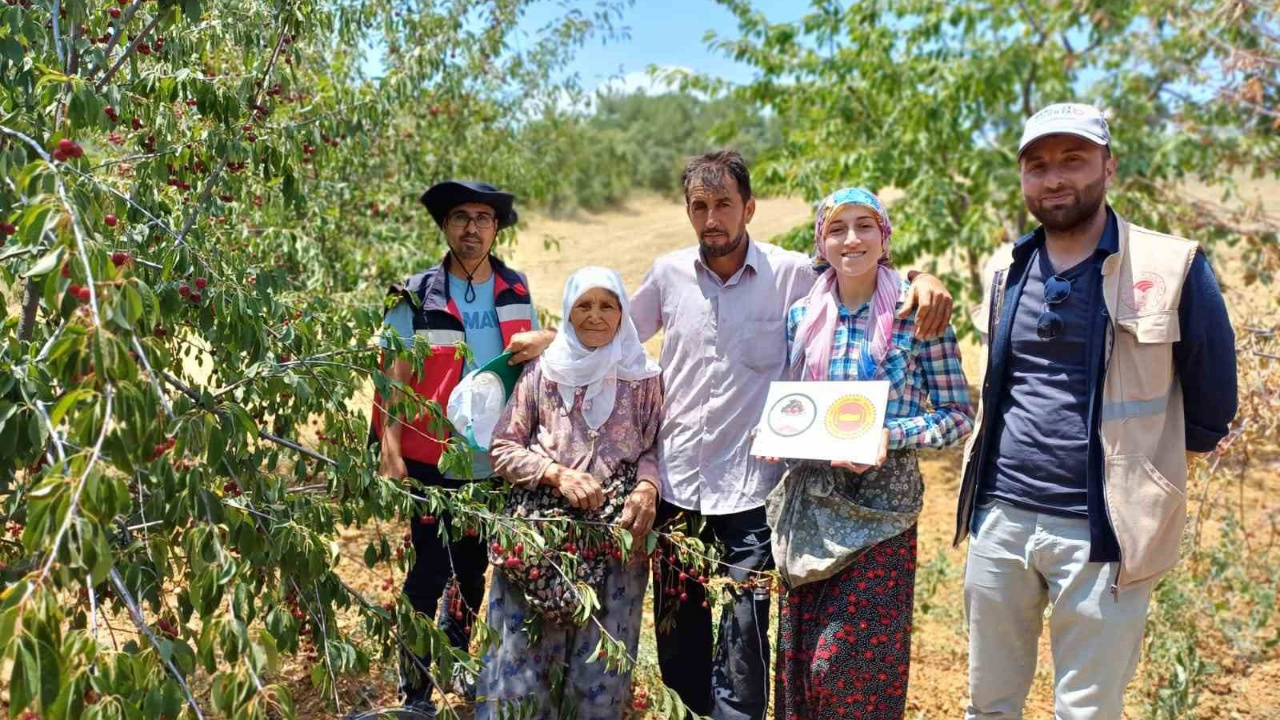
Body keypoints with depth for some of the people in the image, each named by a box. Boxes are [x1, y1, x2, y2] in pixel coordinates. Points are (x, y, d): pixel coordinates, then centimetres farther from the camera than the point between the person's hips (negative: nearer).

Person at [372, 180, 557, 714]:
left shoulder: (514, 291, 5)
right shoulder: (416, 297, -6)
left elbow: (537, 350, 15)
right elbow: (395, 378, -9)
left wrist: (543, 341, -10)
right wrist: (390, 451, -20)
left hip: (495, 463, 4)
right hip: (432, 461, -4)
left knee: (473, 570, 18)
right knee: (429, 572, 4)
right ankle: (414, 688, 22)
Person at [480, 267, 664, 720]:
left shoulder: (643, 378, 4)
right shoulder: (542, 373, 2)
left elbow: (654, 446, 8)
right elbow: (503, 451, 2)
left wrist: (647, 487, -12)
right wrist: (558, 474, -12)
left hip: (616, 538, 1)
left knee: (601, 660, 7)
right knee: (522, 652, 2)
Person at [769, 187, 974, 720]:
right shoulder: (803, 315, 6)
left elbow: (958, 414, -5)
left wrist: (890, 436, -20)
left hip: (881, 503, -4)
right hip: (809, 501, 4)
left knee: (845, 661, -2)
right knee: (798, 657, 11)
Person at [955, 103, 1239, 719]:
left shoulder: (1172, 268, -7)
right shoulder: (1004, 270, 7)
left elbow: (1211, 404, 2)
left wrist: (1139, 457, 10)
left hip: (1101, 527, -4)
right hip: (1000, 516, 4)